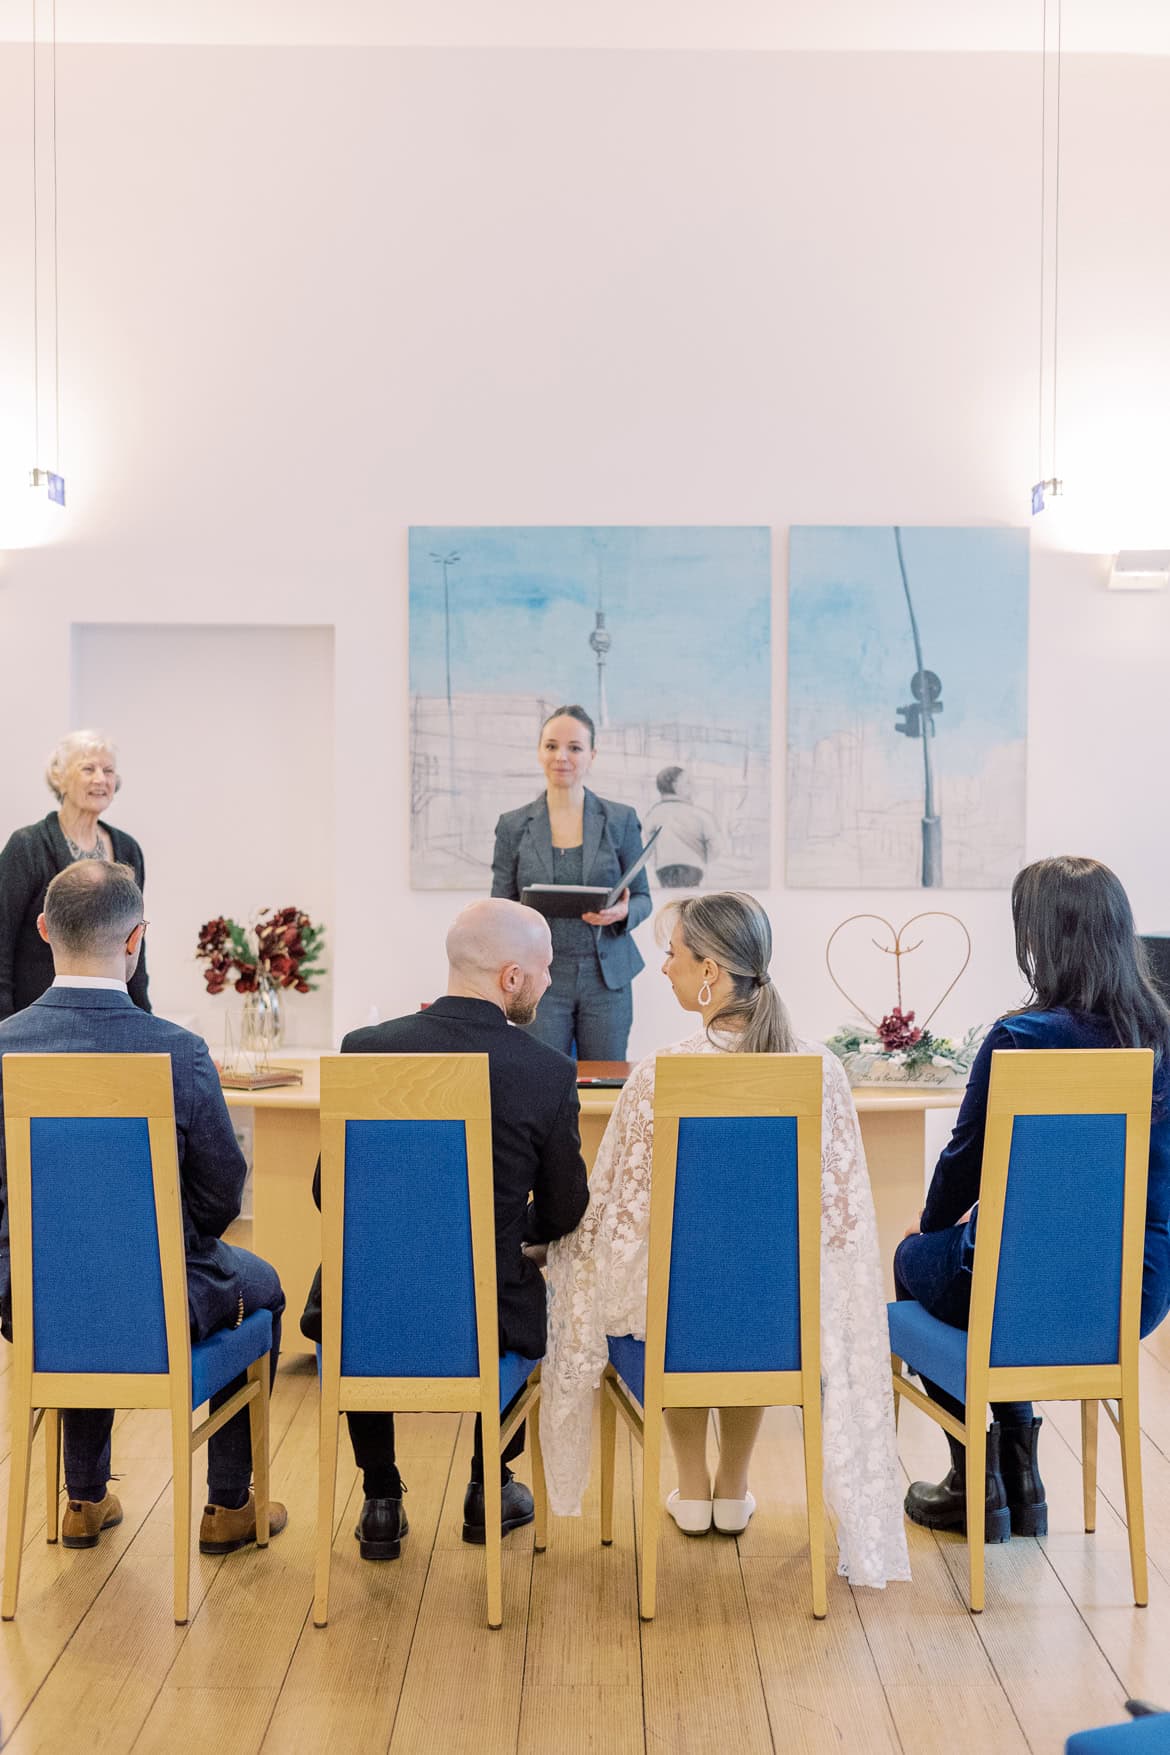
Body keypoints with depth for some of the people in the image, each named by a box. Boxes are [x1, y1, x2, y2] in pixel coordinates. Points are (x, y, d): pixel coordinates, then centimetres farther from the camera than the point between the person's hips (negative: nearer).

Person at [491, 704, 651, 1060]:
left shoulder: (621, 820, 3)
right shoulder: (513, 826, 3)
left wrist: (622, 912, -15)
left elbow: (642, 897, 7)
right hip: (541, 978, 0)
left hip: (606, 978, 0)